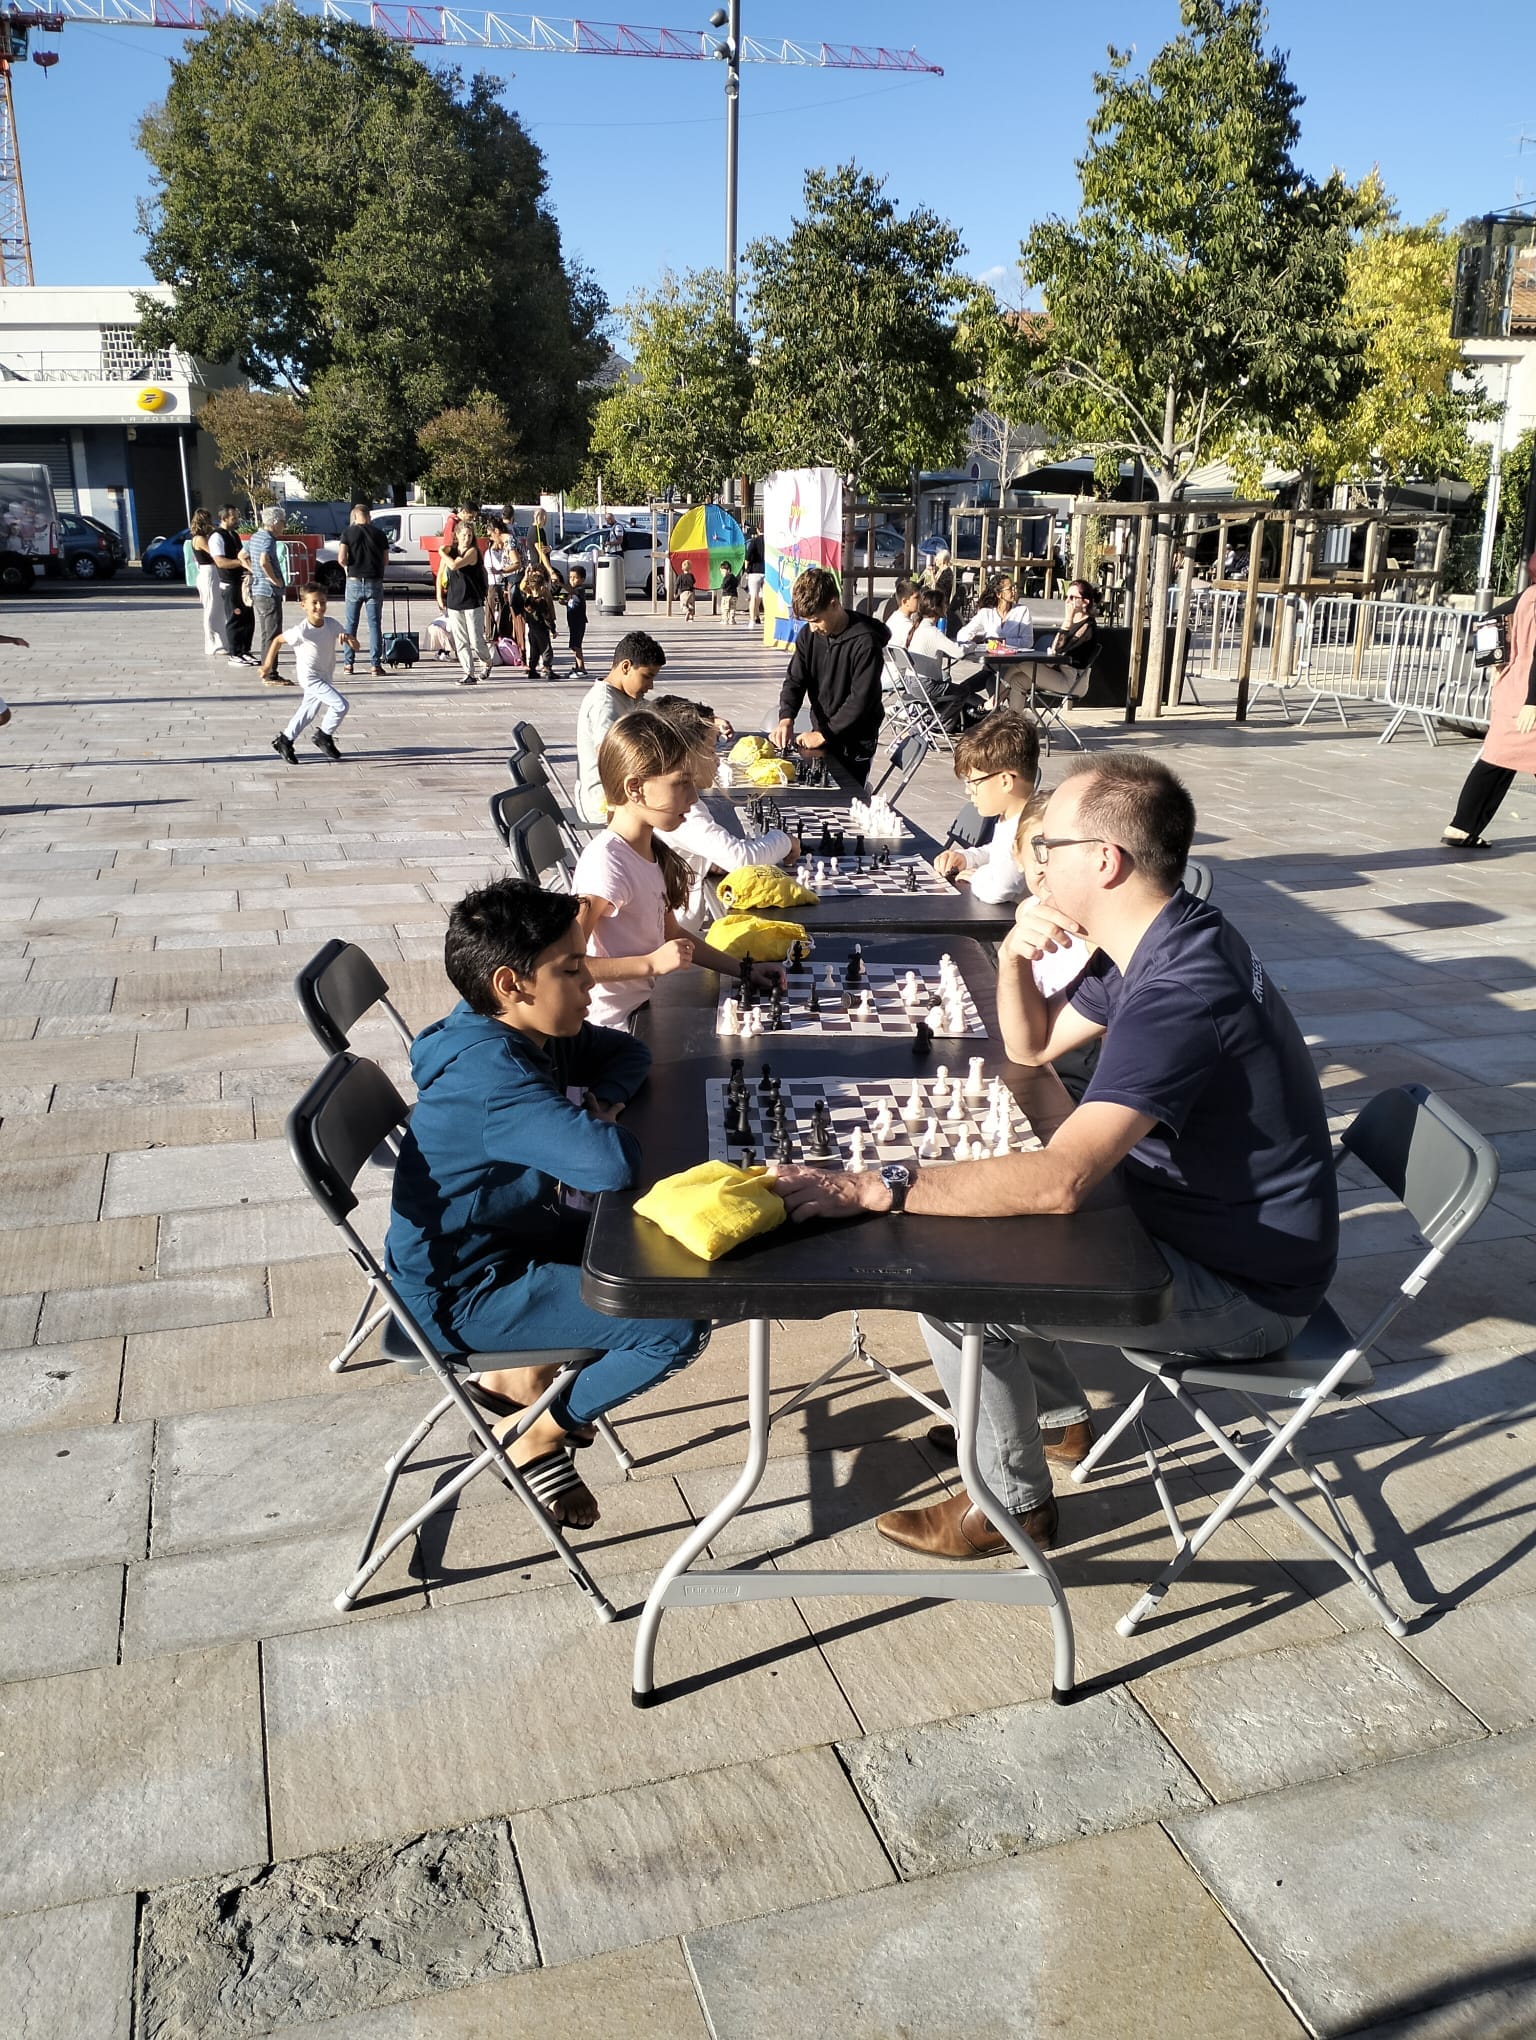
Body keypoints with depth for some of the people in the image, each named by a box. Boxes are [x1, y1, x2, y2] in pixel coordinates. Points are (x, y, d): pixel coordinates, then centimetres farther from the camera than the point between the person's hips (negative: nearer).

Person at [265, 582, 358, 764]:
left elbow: (355, 647, -10)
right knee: (341, 704, -19)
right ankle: (324, 736, 1)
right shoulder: (301, 631, -22)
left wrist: (348, 637, -32)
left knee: (308, 712, 20)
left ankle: (284, 741, 37)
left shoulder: (332, 624, -11)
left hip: (326, 677, 6)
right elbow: (278, 640, -7)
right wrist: (267, 665, -1)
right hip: (310, 677, -6)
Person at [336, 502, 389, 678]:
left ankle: (348, 663, 10)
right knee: (375, 624, 4)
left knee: (350, 624, 9)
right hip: (375, 582, 0)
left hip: (354, 582, 0)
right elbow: (386, 561, 5)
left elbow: (341, 559, -10)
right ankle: (376, 664, 0)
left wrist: (347, 567, 9)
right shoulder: (380, 534, 2)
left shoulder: (349, 532, -2)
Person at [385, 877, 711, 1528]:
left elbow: (628, 1053, 13)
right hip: (459, 1291, -10)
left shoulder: (538, 1033, -3)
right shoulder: (489, 1073, -31)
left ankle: (519, 1375, 21)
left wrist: (599, 1104, -8)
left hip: (513, 1236, 10)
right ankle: (534, 1437, 7)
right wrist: (597, 1127, -17)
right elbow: (613, 1162, -40)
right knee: (677, 1327, -16)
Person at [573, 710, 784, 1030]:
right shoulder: (606, 863, -23)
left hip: (644, 1006, 8)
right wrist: (653, 963, -23)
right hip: (613, 1023, -8)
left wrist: (743, 969, 11)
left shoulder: (654, 853, 5)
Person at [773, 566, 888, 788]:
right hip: (820, 733, 6)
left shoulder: (865, 641, -19)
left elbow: (861, 699, -21)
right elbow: (794, 681, 2)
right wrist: (786, 718, -17)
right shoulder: (809, 635, 0)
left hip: (854, 744, -6)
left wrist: (824, 734, -21)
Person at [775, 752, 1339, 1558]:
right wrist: (1014, 958, -10)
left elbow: (1059, 1178, -41)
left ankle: (1013, 1504, 8)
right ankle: (1058, 1416, 31)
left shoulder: (1179, 991, -32)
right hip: (1193, 1216, 10)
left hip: (1239, 1290, -10)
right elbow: (1032, 1045, 11)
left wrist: (872, 1188, -40)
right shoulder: (1162, 940, 0)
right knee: (977, 1210, 14)